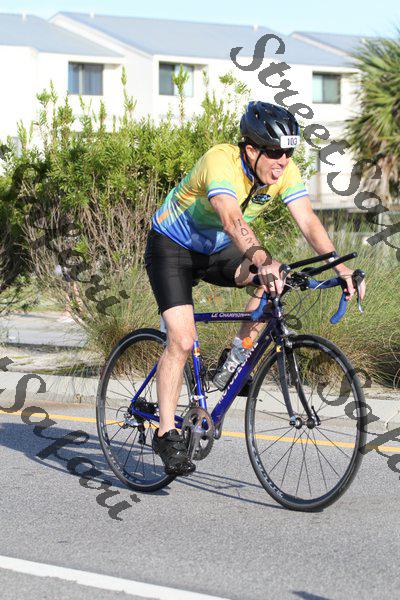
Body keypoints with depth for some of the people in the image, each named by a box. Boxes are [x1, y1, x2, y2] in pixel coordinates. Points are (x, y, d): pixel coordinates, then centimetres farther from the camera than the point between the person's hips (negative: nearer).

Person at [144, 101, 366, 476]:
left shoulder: (285, 170, -15)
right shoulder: (220, 162, -33)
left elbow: (307, 221, -24)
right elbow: (232, 220, -48)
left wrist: (338, 264, -39)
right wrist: (261, 260, -64)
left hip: (216, 251, 6)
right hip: (172, 247, -6)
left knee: (276, 278, -22)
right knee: (182, 341, -18)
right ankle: (166, 435, -8)